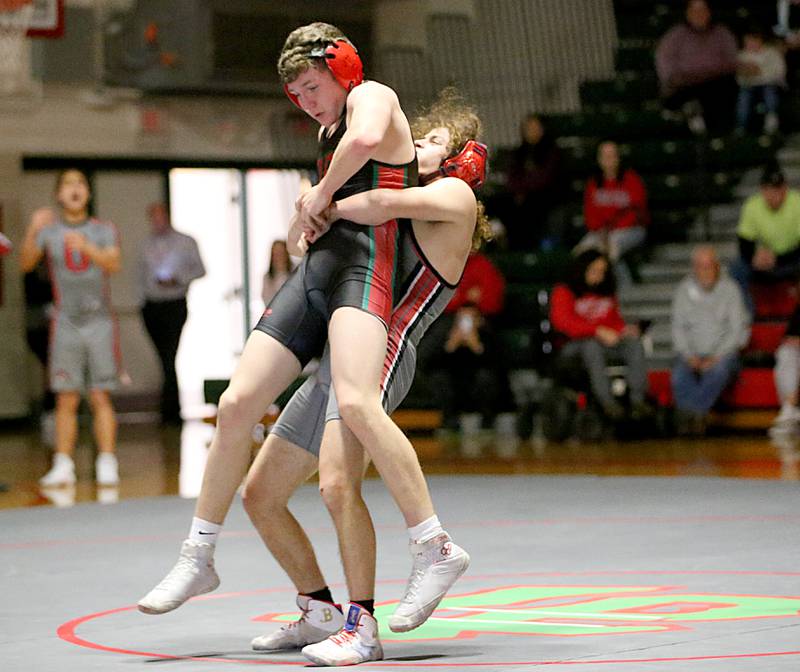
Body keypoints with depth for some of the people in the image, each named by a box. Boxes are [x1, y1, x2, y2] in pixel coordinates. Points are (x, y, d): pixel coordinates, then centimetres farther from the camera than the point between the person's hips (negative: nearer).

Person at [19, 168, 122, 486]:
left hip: (99, 321, 0)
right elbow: (26, 264, -10)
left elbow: (113, 264, -14)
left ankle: (107, 465, -1)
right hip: (66, 324, 0)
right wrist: (33, 230, -28)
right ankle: (63, 466, 3)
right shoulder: (48, 230, 4)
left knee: (101, 397, -2)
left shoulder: (103, 230, 4)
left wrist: (87, 248, -34)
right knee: (66, 400, 0)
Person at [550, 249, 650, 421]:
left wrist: (625, 330, -4)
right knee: (591, 345, -39)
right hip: (572, 346, -5)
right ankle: (607, 402, -44)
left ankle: (638, 400, -32)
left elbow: (614, 320, 22)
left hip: (606, 342, 5)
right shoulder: (564, 291, 0)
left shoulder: (606, 292, 20)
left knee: (635, 343, -21)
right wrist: (598, 331, -26)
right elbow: (562, 321, -16)